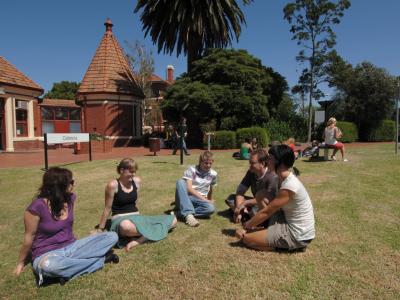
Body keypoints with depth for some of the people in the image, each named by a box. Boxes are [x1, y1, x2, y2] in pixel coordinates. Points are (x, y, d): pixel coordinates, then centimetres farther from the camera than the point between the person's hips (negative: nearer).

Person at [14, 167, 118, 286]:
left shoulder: (70, 198, -3)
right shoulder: (37, 207, -19)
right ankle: (101, 259, -23)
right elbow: (29, 236, -7)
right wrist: (21, 263, 4)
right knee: (48, 266, -43)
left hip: (71, 247, 5)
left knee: (112, 237, -9)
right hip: (47, 254, -5)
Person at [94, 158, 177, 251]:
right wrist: (100, 229, 4)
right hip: (120, 220, -6)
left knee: (173, 220, -9)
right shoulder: (113, 185, -10)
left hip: (137, 218, 7)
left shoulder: (137, 181, 5)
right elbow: (108, 208, -3)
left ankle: (138, 240, -23)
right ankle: (155, 231, -21)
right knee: (126, 226, -47)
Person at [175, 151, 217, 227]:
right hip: (184, 199, -2)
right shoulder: (191, 169, -2)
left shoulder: (213, 174, 7)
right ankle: (188, 214, -41)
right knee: (180, 182, -32)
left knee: (211, 208, -31)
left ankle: (182, 213, -25)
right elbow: (189, 188, -12)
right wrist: (204, 199, -16)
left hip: (198, 201, 2)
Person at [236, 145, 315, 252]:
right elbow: (270, 207, 11)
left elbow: (266, 212, -19)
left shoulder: (289, 186, -26)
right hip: (293, 225, 9)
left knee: (246, 237, -9)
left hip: (297, 235, -9)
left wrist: (246, 226, -8)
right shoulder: (288, 180, 3)